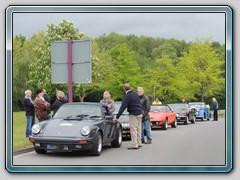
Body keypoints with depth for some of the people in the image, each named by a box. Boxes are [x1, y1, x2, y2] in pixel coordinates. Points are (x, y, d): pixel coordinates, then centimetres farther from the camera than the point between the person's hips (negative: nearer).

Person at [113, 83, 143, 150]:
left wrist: (117, 117, -16)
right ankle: (139, 143, 21)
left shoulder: (127, 96, -16)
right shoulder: (135, 93, 7)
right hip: (140, 113, 8)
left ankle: (134, 145, -5)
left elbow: (122, 107, -18)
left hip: (134, 114, -8)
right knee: (138, 129, 14)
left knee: (133, 129, -4)